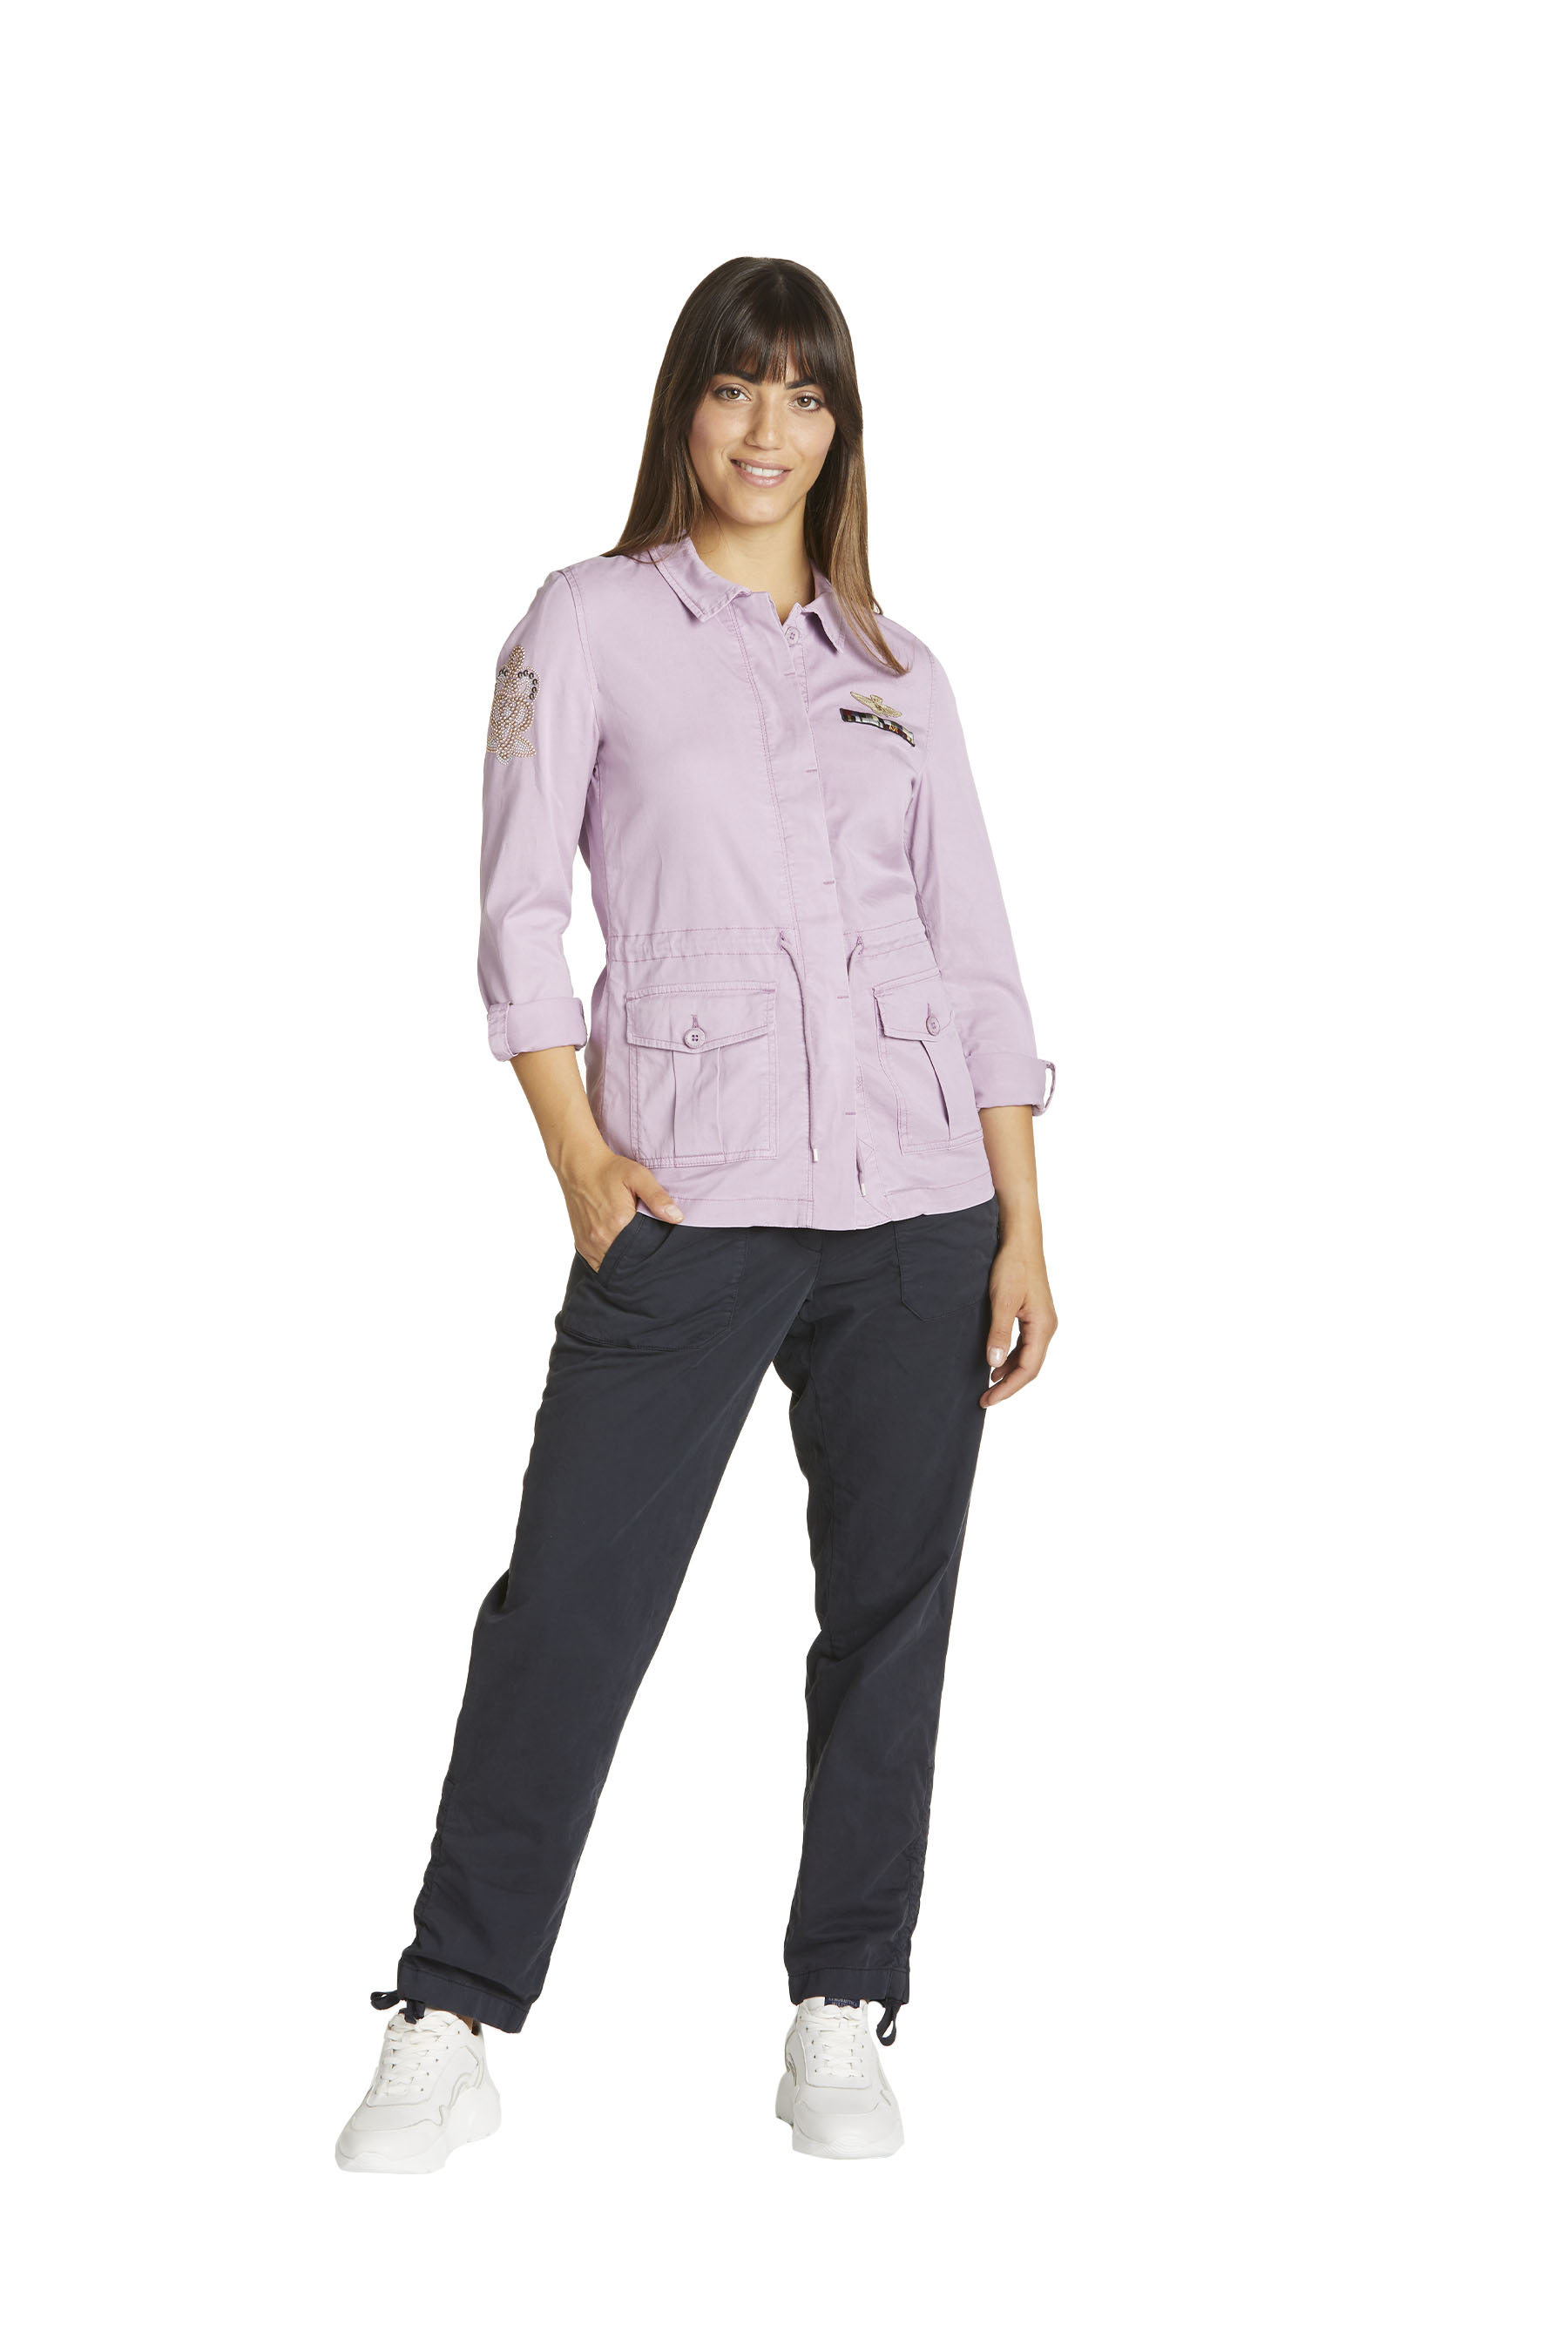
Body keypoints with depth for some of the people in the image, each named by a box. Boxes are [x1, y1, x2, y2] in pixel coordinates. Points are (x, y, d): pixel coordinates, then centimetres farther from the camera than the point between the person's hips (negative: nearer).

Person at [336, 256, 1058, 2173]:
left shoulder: (897, 669, 14)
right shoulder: (591, 626, 5)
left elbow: (978, 957, 11)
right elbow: (519, 908, 1)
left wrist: (1025, 1225, 5)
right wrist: (579, 1155, -10)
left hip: (920, 1208, 4)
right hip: (694, 1203, -3)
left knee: (891, 1606, 5)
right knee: (570, 1599, -4)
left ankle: (842, 2025, 17)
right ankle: (451, 2030, 7)